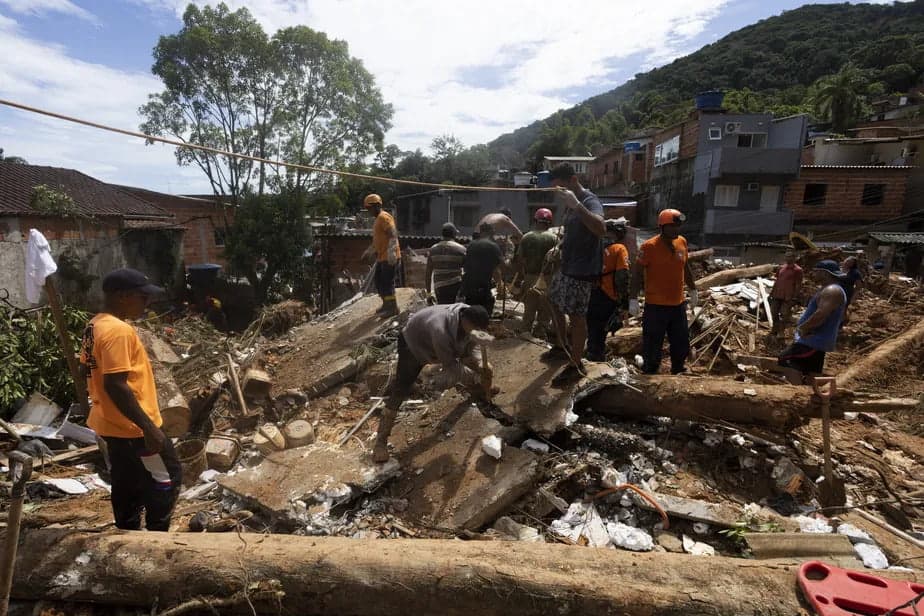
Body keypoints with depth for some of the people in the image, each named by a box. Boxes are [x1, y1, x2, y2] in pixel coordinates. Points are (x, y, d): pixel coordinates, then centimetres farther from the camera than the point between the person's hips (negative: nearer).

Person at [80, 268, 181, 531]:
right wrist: (149, 427, -26)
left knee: (127, 484, 20)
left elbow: (86, 370, 17)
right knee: (167, 477, 4)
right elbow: (115, 385, -28)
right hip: (132, 426, -10)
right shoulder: (119, 330, -24)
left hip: (111, 424, 10)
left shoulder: (94, 326, 7)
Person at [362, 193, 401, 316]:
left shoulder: (384, 217, -12)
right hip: (381, 257, 10)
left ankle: (392, 308, 1)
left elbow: (393, 234, -24)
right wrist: (369, 251, 33)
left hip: (389, 258, -10)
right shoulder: (378, 219, 20)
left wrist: (391, 251, -34)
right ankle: (386, 305, 26)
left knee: (387, 282, -7)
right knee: (379, 282, 15)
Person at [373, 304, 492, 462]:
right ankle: (381, 440, -4)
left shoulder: (468, 317, -24)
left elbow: (469, 349, -9)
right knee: (400, 390, -12)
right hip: (413, 342, -7)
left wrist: (480, 364, -26)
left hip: (434, 342, 7)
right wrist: (476, 377, -25)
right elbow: (451, 365, -33)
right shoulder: (441, 330, -47)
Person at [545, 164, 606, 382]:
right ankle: (563, 345, 39)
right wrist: (559, 246, 16)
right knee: (554, 301, 21)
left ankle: (576, 364, 9)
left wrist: (576, 204, -44)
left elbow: (600, 229, -40)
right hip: (567, 267, 10)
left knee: (576, 316, -4)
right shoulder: (571, 203, 11)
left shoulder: (590, 201, -18)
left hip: (582, 271, -10)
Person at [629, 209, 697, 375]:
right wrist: (633, 299, -16)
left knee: (682, 343, 17)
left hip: (678, 304, 6)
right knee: (653, 344, 2)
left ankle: (678, 371, 36)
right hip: (656, 305, -6)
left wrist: (693, 290, 22)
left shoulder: (682, 242, 5)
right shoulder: (649, 246, -15)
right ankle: (650, 374, 18)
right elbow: (637, 273, -13)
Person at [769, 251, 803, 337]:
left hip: (788, 297, -6)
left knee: (784, 316, -3)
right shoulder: (781, 267, 11)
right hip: (777, 295, 6)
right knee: (774, 313, 12)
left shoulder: (797, 270, -7)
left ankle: (780, 333, 7)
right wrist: (772, 293, 15)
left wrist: (794, 298, -13)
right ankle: (774, 331, 27)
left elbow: (798, 285, -8)